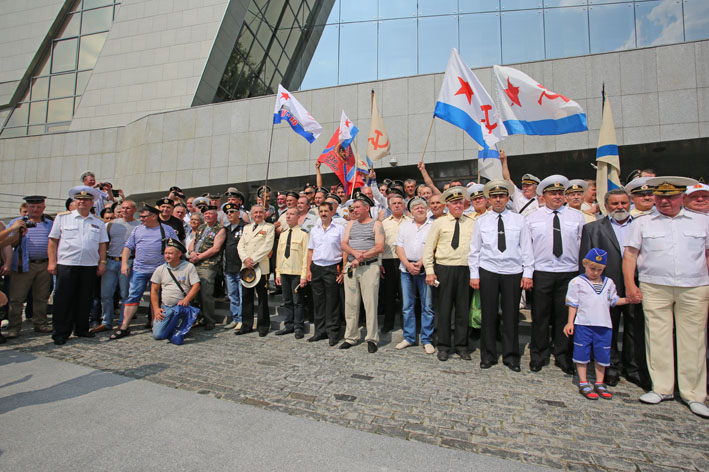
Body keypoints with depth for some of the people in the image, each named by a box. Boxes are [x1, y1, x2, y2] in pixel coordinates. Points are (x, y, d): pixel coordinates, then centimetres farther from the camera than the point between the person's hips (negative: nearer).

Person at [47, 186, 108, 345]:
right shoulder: (62, 217, 6)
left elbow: (102, 244, 11)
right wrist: (52, 261, -3)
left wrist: (102, 262, 4)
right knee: (63, 300, 1)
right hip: (66, 264, -2)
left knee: (84, 300, 9)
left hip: (90, 266, 2)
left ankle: (81, 329, 22)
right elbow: (53, 241, 4)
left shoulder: (98, 222, 11)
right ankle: (60, 333, 10)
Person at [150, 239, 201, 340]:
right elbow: (154, 290, 11)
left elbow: (196, 286, -5)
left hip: (182, 306, -3)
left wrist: (186, 300, -20)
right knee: (157, 334, -10)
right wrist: (156, 309, 1)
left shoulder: (189, 267, -1)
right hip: (165, 308, 3)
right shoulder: (160, 269, 8)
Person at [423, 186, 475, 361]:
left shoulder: (471, 223, 8)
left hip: (465, 270, 2)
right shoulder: (439, 223, 3)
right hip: (443, 269, -2)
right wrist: (429, 271, -6)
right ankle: (444, 346, 17)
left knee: (463, 309, 9)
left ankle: (461, 345, 23)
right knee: (443, 309, 4)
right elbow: (428, 248, 1)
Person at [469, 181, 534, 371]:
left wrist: (528, 273, -2)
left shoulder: (518, 220, 6)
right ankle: (488, 356, 20)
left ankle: (511, 357, 22)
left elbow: (526, 247, 5)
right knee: (488, 314, 5)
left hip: (513, 272, 0)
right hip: (488, 272, 0)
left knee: (511, 315, 7)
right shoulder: (481, 221, 6)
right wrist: (474, 274, -1)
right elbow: (474, 249, 5)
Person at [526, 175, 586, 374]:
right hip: (541, 273, -1)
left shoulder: (577, 216, 9)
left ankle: (563, 357, 22)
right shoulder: (532, 218, 6)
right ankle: (538, 356, 19)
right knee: (540, 315, 5)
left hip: (569, 273, 1)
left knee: (565, 316, 7)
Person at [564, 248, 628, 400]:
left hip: (604, 325, 4)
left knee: (602, 355, 10)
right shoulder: (577, 282, -2)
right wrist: (570, 322, -4)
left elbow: (613, 301, 19)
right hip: (583, 324, -4)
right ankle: (583, 384, 13)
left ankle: (599, 384, 24)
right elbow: (573, 304, -1)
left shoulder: (608, 283, 12)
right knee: (582, 353, 2)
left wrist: (627, 299, 2)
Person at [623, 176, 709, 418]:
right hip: (654, 288, -1)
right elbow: (630, 255, 5)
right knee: (657, 338, 1)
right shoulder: (642, 223, 9)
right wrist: (630, 285, -3)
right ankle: (662, 388, 13)